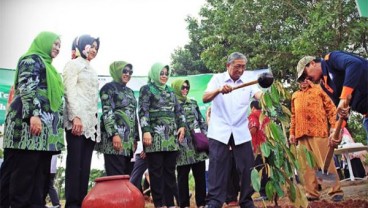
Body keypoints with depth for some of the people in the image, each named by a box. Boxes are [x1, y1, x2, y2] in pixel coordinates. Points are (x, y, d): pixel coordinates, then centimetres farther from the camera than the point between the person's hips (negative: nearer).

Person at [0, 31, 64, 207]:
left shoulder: (48, 66, 28)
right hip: (30, 121, -9)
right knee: (23, 170, -9)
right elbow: (27, 88, -13)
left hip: (46, 126, 9)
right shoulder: (31, 59, 2)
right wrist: (34, 113, -25)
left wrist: (58, 126, 20)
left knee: (41, 172, 4)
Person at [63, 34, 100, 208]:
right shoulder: (74, 64, 6)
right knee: (75, 163, -9)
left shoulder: (91, 70, 25)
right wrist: (75, 117, -19)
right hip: (77, 120, -7)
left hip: (91, 121, 7)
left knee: (85, 165, 3)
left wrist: (95, 121, 12)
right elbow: (70, 91, -7)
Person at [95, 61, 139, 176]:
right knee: (116, 177, -11)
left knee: (125, 175, 6)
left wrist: (135, 138, 16)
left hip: (128, 139, 7)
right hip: (115, 136, -7)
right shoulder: (109, 87, 0)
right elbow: (107, 112, -10)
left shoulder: (129, 91, 22)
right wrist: (114, 134, -20)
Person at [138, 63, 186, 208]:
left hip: (171, 137, 6)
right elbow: (143, 111, -7)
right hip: (155, 136, -5)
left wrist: (182, 126, 5)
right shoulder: (147, 89, 3)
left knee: (170, 170, 7)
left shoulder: (170, 91, 20)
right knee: (156, 171, -3)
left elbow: (178, 110, 20)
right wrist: (146, 131, -17)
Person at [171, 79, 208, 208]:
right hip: (183, 145, -4)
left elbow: (202, 121, 18)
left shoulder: (193, 103, 18)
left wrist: (206, 136, 9)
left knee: (200, 174, 5)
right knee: (183, 176, 3)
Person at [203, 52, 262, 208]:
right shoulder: (218, 79, 2)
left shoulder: (248, 81, 7)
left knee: (246, 167, 5)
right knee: (217, 167, -3)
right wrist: (219, 90, -31)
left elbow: (260, 95, -10)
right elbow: (205, 98, -11)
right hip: (219, 131, -2)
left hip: (241, 132, 3)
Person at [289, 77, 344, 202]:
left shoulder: (318, 90, 9)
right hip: (302, 134, 4)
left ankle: (336, 191, 6)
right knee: (306, 164, 4)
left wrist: (334, 126, -7)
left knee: (326, 162, -3)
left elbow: (331, 108, 3)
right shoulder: (295, 96, 20)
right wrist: (292, 133, 15)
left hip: (318, 131, -4)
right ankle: (312, 193, 13)